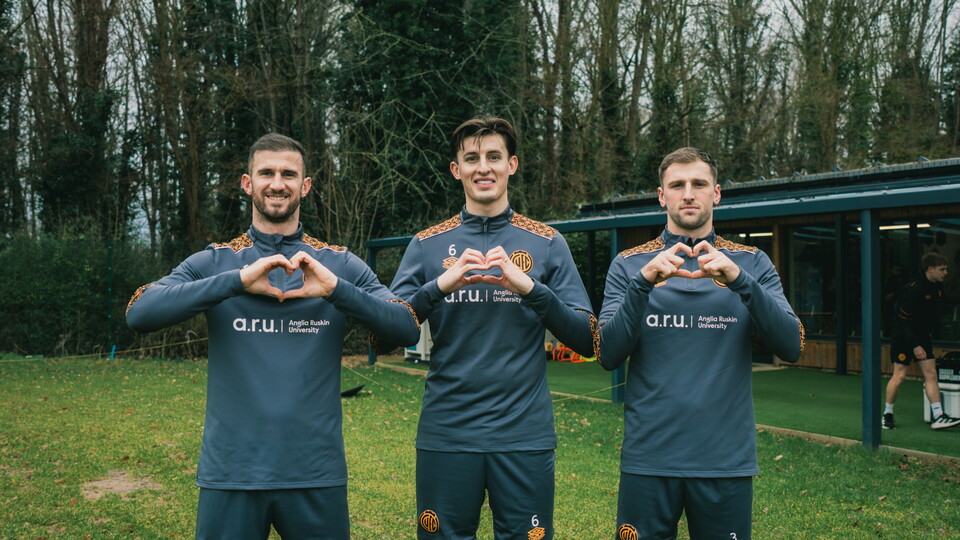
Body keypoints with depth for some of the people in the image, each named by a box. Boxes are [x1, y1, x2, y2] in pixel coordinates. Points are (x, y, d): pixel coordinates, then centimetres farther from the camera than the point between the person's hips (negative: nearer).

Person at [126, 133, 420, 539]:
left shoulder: (340, 265, 5)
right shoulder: (213, 262, 4)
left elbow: (408, 329, -4)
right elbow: (139, 314, -10)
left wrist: (336, 289, -18)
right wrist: (237, 280, -19)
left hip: (317, 475, 1)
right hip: (230, 473, 0)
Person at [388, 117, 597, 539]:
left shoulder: (547, 244, 4)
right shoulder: (427, 245, 5)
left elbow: (587, 340, 1)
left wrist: (530, 288, -14)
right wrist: (440, 285, -15)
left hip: (525, 435, 0)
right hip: (445, 436, 1)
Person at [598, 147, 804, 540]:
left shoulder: (752, 264, 5)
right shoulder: (629, 265, 3)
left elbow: (791, 348, -6)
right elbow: (609, 356, -6)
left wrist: (740, 281, -19)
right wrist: (643, 282, -19)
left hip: (727, 460, 1)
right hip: (648, 459, 0)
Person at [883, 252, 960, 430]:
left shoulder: (938, 287, 3)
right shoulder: (914, 288, -22)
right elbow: (905, 320, -22)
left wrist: (929, 332, 12)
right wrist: (915, 345, -23)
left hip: (923, 336, 8)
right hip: (904, 336, -7)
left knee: (931, 374, 1)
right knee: (899, 375, -4)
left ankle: (938, 417, 1)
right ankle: (887, 414, 10)